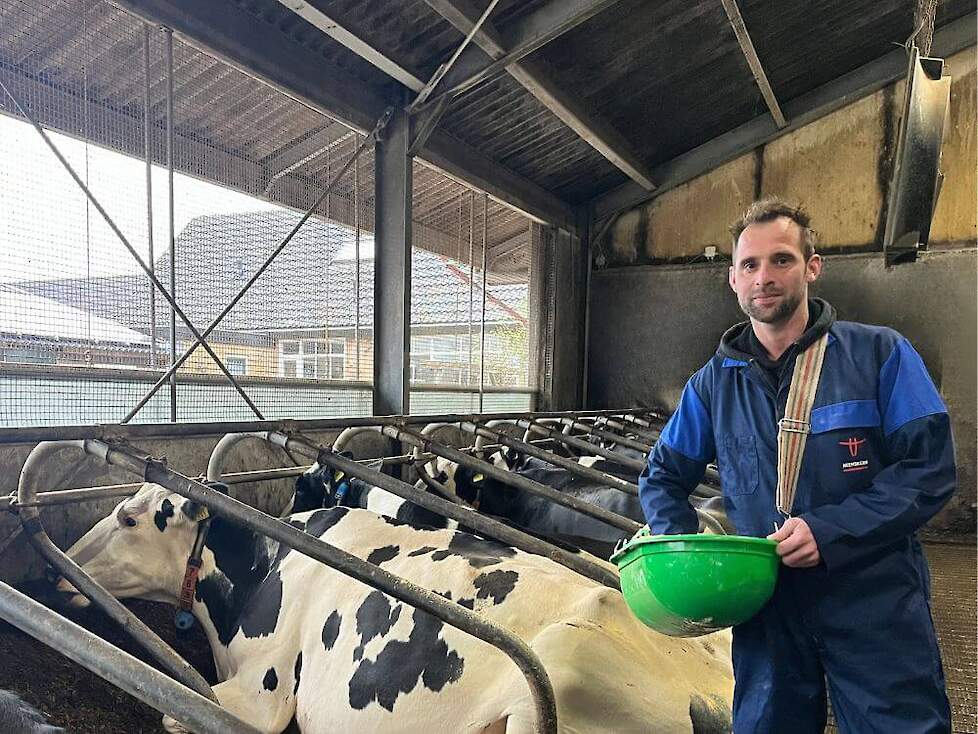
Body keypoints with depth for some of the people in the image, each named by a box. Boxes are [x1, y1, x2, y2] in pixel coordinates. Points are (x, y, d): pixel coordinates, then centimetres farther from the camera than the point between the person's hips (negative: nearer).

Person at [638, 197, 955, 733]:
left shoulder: (879, 355, -4)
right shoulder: (714, 383, 4)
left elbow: (930, 468, -9)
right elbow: (662, 477, 11)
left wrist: (829, 531, -20)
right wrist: (683, 549, -7)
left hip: (875, 604, -2)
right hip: (766, 607, 3)